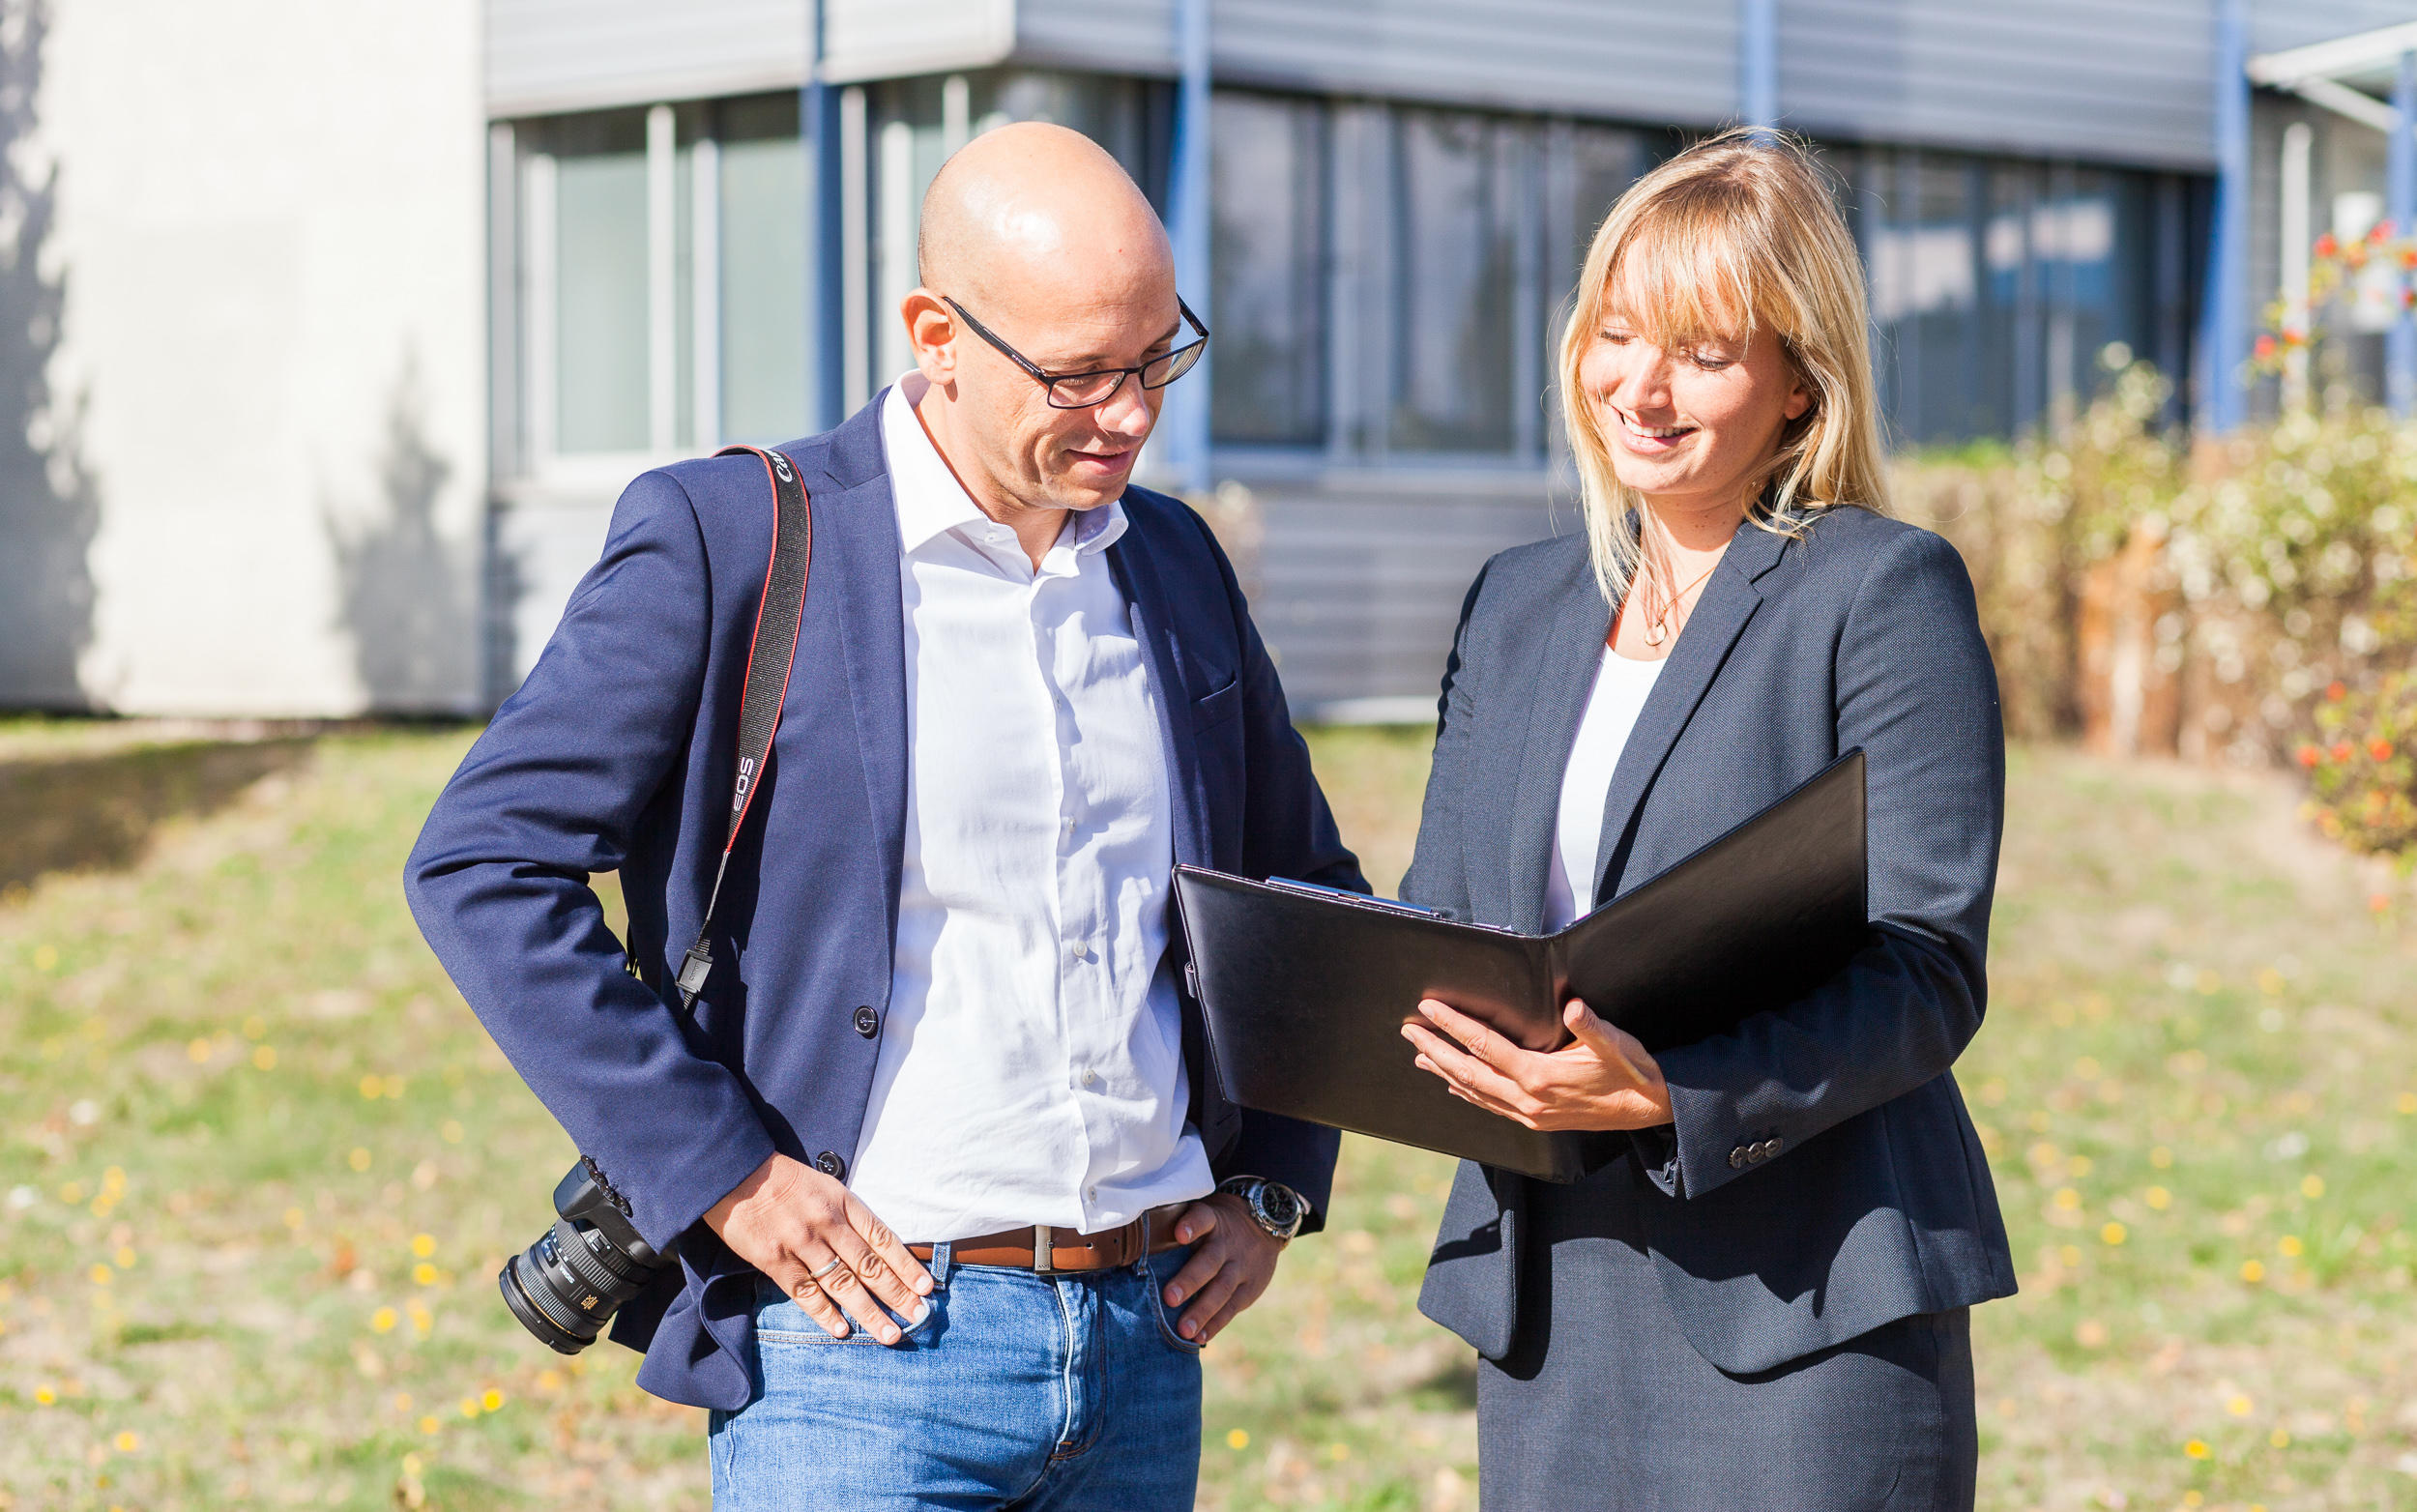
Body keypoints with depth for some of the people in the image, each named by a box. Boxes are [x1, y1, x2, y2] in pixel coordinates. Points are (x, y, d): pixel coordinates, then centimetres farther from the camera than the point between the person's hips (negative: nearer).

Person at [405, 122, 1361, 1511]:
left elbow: (1308, 889, 25)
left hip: (1148, 1343, 5)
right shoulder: (733, 540, -7)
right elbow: (485, 863, -11)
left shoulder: (1175, 564, 11)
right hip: (866, 1346, -5)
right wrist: (721, 1174, -14)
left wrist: (1273, 1185, 13)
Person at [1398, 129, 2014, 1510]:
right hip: (1552, 1301, 6)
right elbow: (1438, 912, 18)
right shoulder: (1519, 603, 15)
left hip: (1804, 1306, -6)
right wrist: (1400, 1005, -6)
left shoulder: (1888, 593, -5)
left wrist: (1670, 1097, -25)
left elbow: (1929, 971, -11)